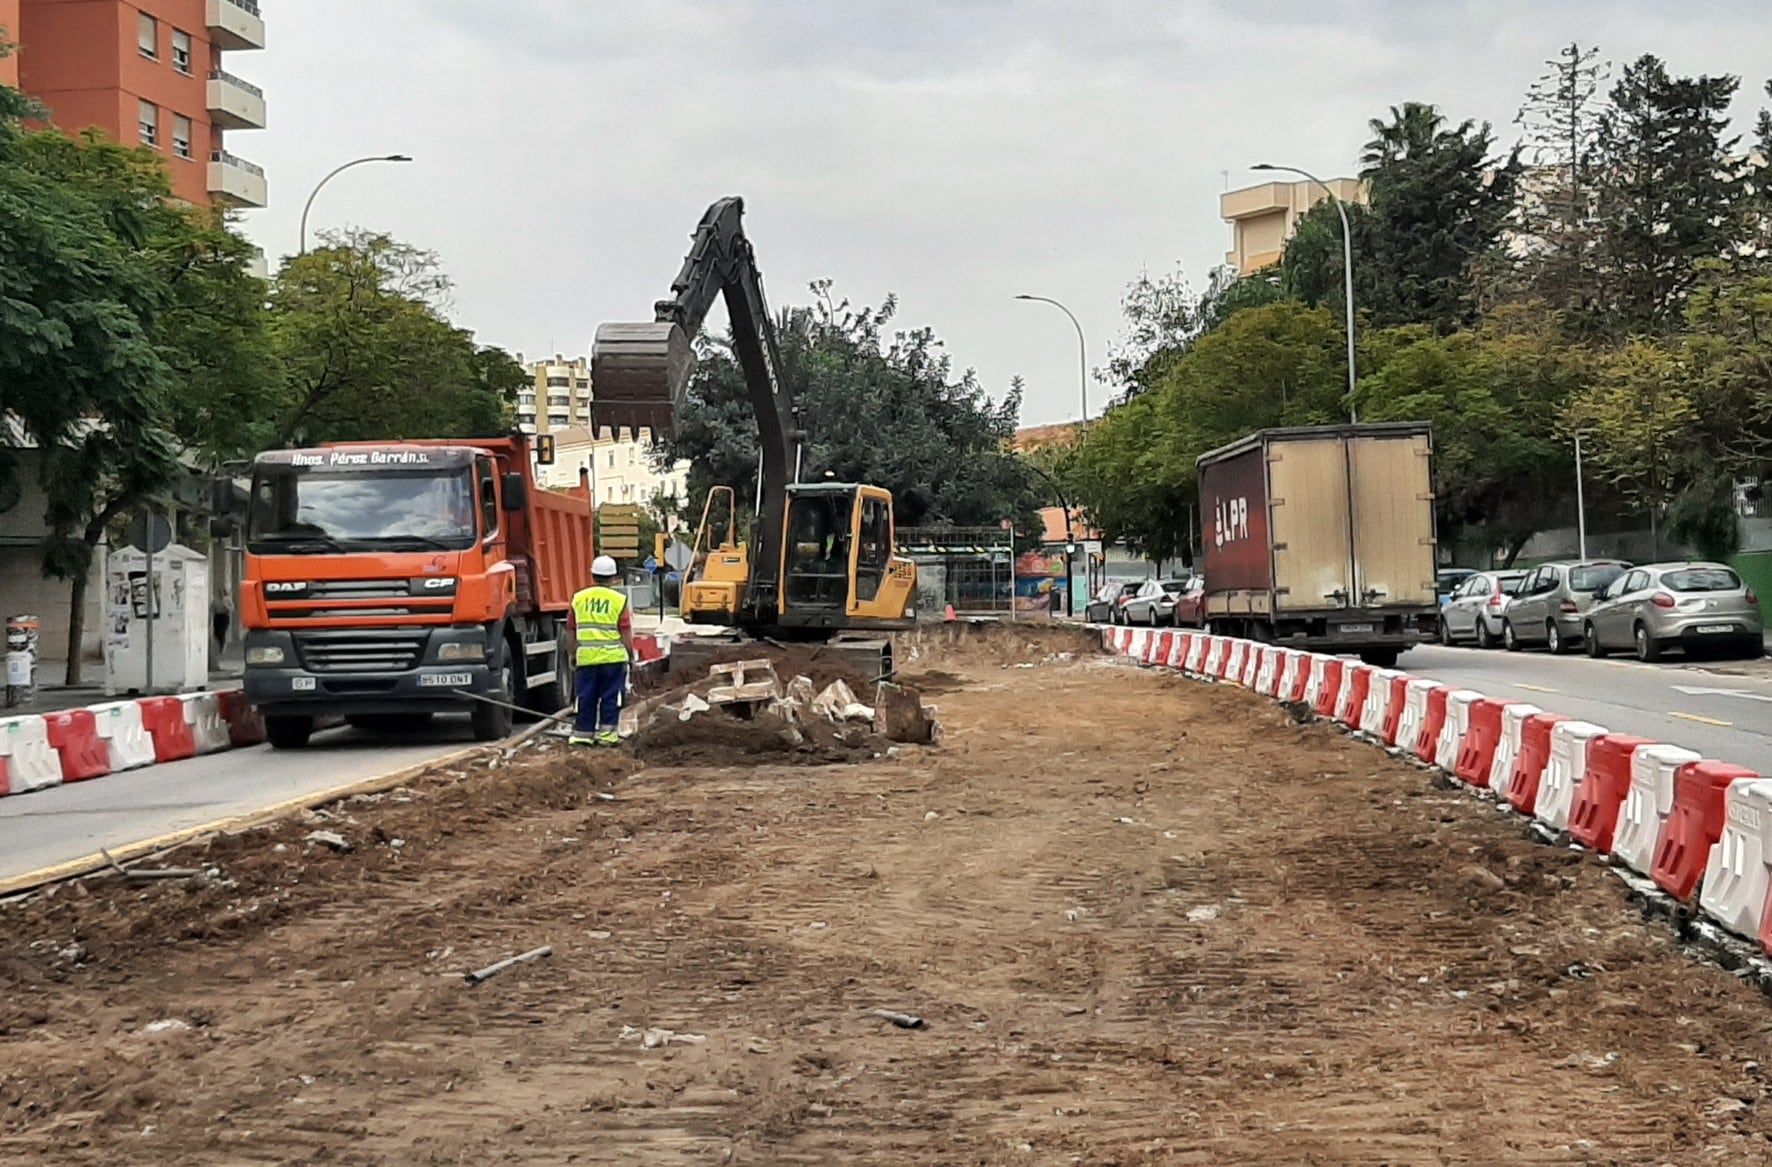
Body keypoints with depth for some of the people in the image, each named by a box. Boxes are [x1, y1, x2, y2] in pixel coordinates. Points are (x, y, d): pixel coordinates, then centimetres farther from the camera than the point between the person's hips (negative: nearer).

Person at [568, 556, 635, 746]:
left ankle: (583, 733, 12)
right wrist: (630, 654, 6)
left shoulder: (578, 599, 5)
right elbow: (626, 633, -5)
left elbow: (572, 631, 10)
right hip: (613, 657, -3)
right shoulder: (619, 600, -4)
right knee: (611, 697, 4)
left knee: (586, 697, 9)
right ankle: (607, 734, 3)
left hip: (586, 657, 3)